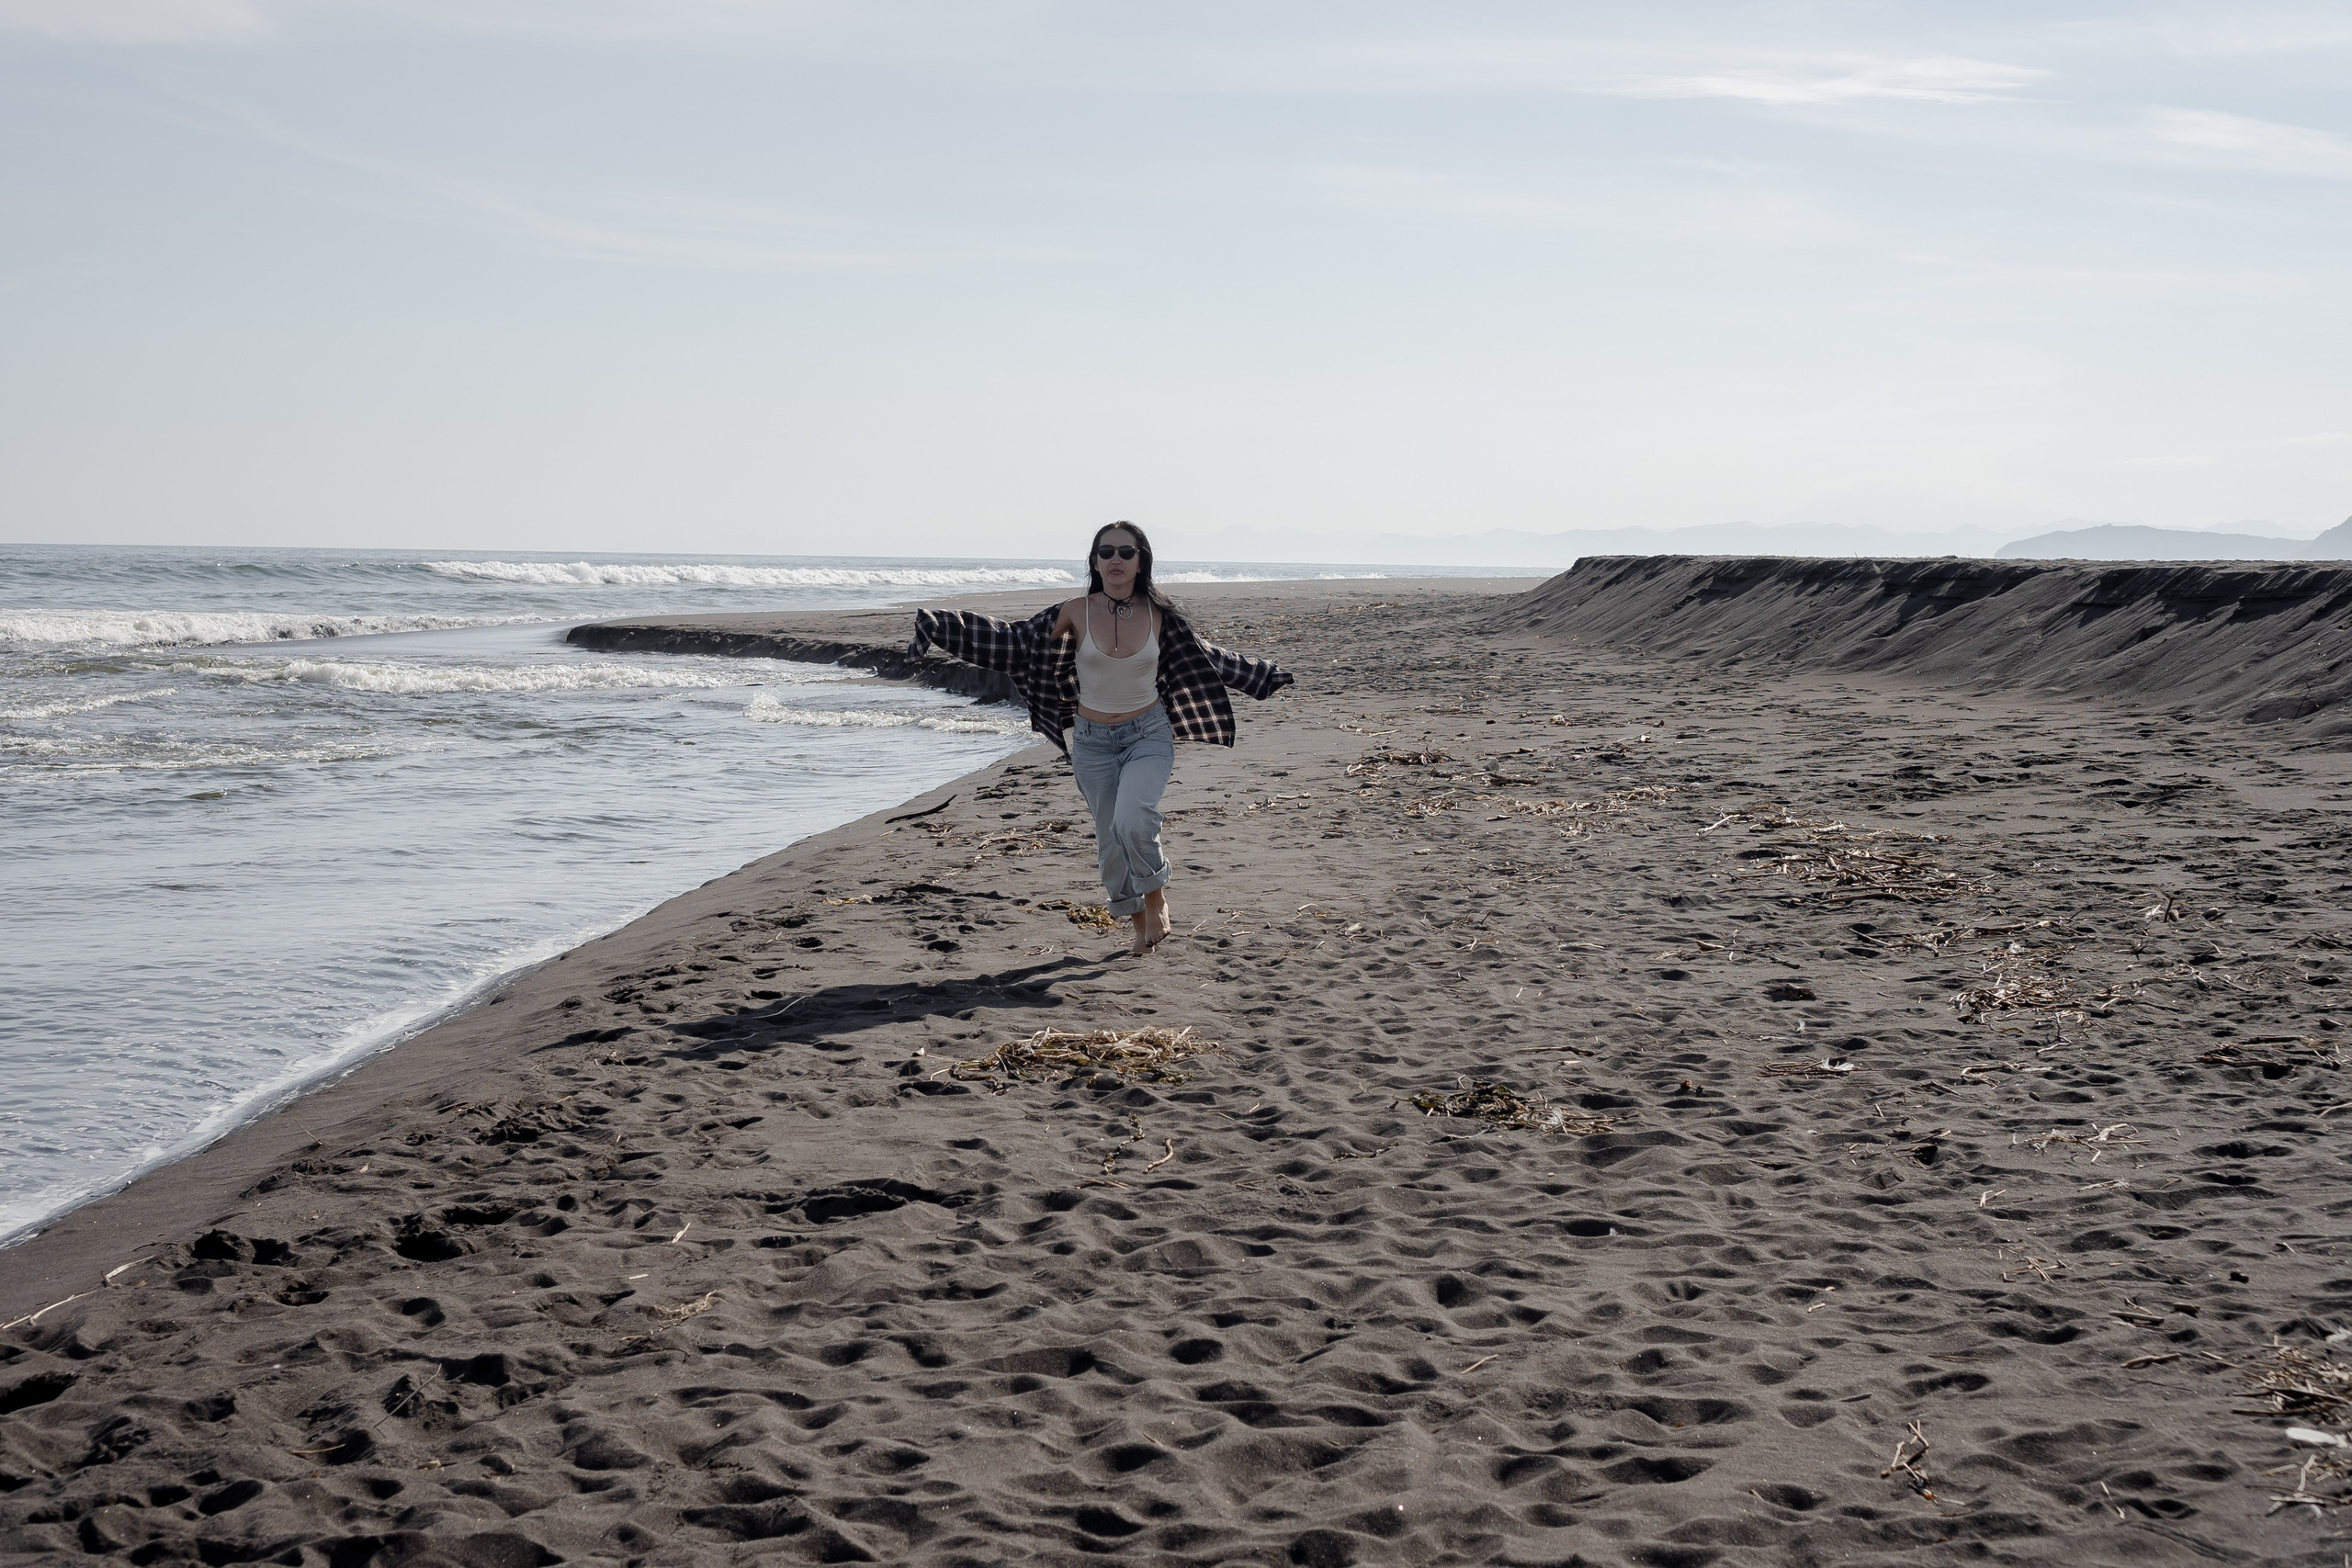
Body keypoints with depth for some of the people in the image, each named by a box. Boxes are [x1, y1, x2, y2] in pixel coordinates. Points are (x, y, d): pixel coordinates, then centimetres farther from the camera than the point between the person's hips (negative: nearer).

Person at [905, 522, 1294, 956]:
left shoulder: (1158, 615, -5)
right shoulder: (1077, 614, -8)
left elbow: (1206, 656, 12)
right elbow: (1011, 640, -2)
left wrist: (1264, 677, 20)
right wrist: (934, 631, -6)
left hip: (1149, 735, -1)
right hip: (1093, 741, 1)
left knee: (1133, 822, -25)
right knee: (1111, 841, 6)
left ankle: (1156, 894, 3)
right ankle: (1139, 921, 28)